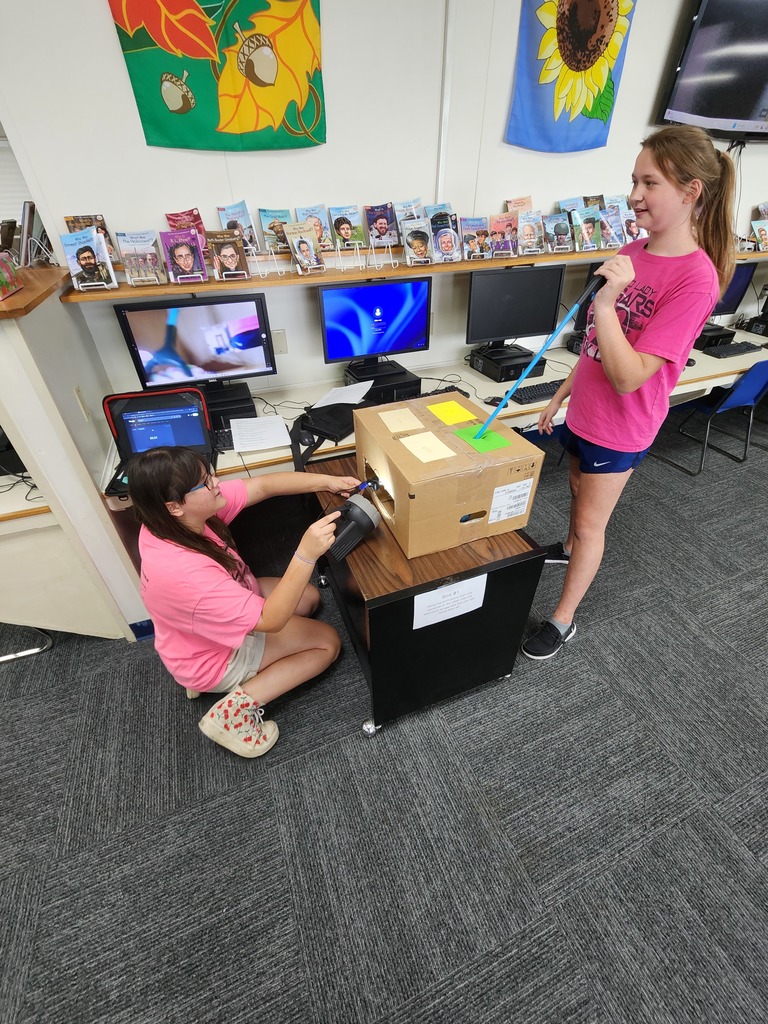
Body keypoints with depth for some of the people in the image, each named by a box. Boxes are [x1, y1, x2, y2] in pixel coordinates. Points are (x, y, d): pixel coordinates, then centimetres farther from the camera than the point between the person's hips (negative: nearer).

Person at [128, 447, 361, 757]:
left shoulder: (171, 521, -19)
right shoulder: (183, 571, -42)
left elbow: (262, 485, -14)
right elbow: (270, 620, -36)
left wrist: (325, 481, -24)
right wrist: (306, 554, -46)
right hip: (216, 655, -7)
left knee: (309, 597, 17)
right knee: (328, 642, -1)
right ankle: (236, 708, -3)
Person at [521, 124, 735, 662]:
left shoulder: (695, 278, -22)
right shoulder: (632, 252, 2)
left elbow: (628, 377, -28)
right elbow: (595, 345, 10)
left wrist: (605, 301, -35)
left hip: (620, 424, -7)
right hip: (585, 407, 7)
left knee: (591, 523, 4)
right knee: (579, 489, 26)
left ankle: (563, 619, 24)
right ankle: (571, 549, 56)